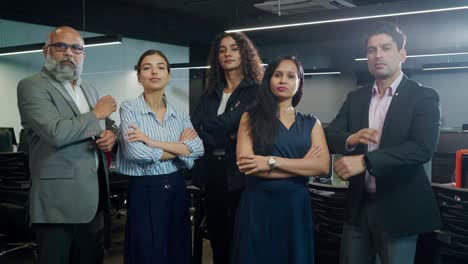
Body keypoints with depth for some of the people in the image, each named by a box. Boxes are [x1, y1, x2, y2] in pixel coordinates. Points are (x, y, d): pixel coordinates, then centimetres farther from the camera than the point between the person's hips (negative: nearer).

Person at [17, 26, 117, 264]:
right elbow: (56, 133, -23)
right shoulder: (32, 86, -8)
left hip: (93, 197, 7)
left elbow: (107, 124, 24)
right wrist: (96, 114, -9)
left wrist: (111, 133, -1)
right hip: (58, 200, -7)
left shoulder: (89, 89, 16)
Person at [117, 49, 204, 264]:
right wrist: (181, 147, -9)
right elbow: (135, 152, -21)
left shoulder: (179, 114, 8)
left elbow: (198, 148, -9)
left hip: (176, 189, 5)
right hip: (144, 191, -5)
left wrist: (152, 142, -18)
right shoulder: (129, 109, -5)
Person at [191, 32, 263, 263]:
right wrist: (226, 139, -14)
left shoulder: (256, 91, -3)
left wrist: (206, 125, -3)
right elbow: (192, 128, -2)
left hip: (240, 172, -5)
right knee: (217, 236, 14)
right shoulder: (210, 93, 13)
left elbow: (228, 123, -16)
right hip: (212, 171, 5)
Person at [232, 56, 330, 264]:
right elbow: (245, 165, -12)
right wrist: (301, 166, -10)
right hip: (258, 205, -2)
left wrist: (272, 161, -15)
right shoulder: (251, 118, 1)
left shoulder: (311, 123, 8)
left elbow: (323, 166, -7)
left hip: (296, 206, 2)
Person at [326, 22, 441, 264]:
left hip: (398, 207, -4)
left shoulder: (423, 97, -7)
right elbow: (331, 136, 3)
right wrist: (350, 139, -21)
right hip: (358, 204, 5)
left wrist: (365, 161, -28)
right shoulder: (355, 98, 9)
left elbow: (423, 148, -21)